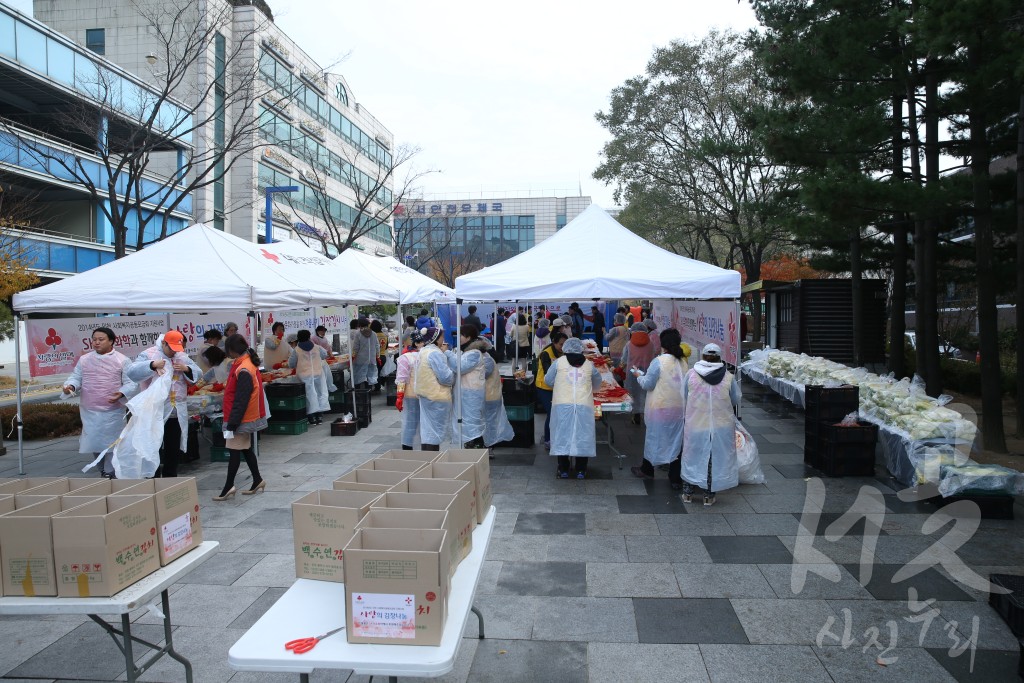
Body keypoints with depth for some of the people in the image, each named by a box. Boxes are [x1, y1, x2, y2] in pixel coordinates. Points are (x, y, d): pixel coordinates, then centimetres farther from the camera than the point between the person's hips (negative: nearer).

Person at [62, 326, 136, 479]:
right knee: (92, 440, 9)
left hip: (112, 411, -3)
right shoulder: (84, 359, 7)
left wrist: (121, 394, -24)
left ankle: (108, 473, 17)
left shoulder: (122, 360, -3)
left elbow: (130, 383, -5)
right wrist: (70, 386, -14)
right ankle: (101, 470, 28)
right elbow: (76, 377, 8)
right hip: (89, 410, 3)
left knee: (110, 442, 3)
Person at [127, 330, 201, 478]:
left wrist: (186, 369, -10)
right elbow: (132, 372, -15)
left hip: (177, 412, 5)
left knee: (174, 449, 14)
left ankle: (170, 478, 26)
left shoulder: (182, 356, 10)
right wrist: (152, 365, -28)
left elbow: (197, 373, 10)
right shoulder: (148, 355, -5)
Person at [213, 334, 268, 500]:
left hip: (242, 418, -10)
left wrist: (231, 425, -20)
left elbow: (240, 401, -23)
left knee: (234, 451, -3)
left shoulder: (243, 370, -22)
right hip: (248, 418, 10)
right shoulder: (249, 364, 8)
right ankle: (257, 481, 24)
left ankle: (228, 487, 3)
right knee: (246, 449, 16)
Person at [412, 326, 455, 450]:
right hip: (437, 396, -9)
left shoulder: (424, 351, 12)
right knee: (435, 431, -3)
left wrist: (443, 352, 9)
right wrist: (454, 376, 0)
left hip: (426, 395, 9)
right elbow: (445, 377, -20)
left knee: (427, 429, 14)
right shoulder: (435, 353, -18)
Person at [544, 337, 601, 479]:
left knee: (563, 435, 7)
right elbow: (597, 384, 26)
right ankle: (581, 470, 13)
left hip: (562, 405, -1)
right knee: (582, 436, 8)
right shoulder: (588, 364, 12)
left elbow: (548, 380, 12)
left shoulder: (559, 362, 6)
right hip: (584, 405, 1)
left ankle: (563, 470, 11)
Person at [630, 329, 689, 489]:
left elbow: (647, 385, -10)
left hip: (661, 408, -4)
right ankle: (676, 479, 15)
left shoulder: (659, 361, -16)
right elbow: (682, 383, 11)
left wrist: (638, 375, 9)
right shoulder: (683, 361, 0)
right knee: (676, 440, 10)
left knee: (654, 437, 13)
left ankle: (647, 470, 30)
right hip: (680, 408, 4)